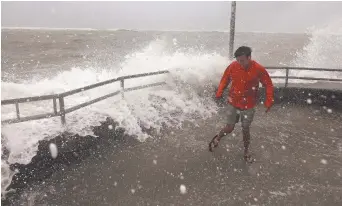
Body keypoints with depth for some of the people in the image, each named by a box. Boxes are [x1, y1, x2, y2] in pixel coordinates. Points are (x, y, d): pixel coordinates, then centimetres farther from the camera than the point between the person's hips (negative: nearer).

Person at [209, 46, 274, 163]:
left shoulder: (258, 69, -17)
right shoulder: (233, 66, -13)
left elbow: (268, 85, -6)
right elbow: (225, 80, 1)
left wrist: (269, 102, -15)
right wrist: (219, 93, -13)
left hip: (249, 106, 0)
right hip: (233, 104, 0)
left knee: (245, 130, 13)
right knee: (229, 128, 6)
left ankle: (246, 151, 37)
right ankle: (217, 138, 39)